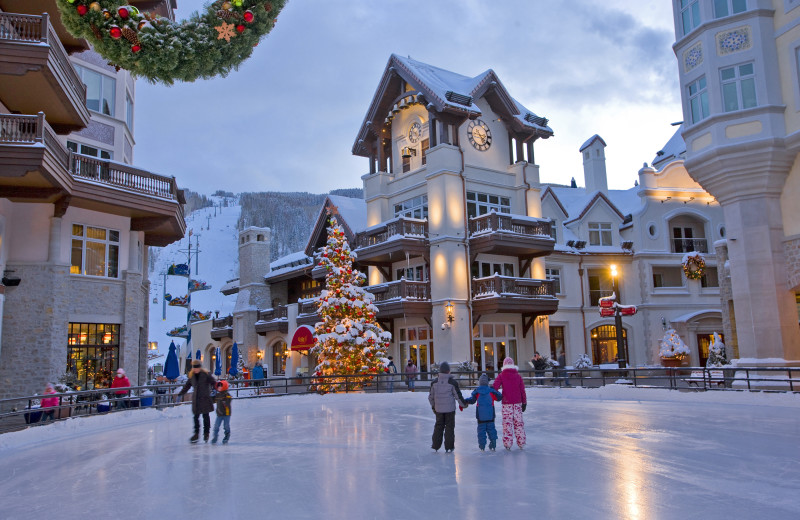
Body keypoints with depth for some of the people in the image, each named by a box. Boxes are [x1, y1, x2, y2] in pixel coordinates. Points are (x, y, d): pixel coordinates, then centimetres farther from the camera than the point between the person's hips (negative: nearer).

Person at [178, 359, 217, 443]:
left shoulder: (206, 374, -7)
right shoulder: (192, 376, 8)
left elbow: (214, 383, -6)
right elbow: (187, 386, 19)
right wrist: (180, 393, 23)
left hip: (205, 399, -4)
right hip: (196, 399, 4)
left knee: (205, 416, 2)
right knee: (196, 416, 3)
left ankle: (206, 433, 15)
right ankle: (196, 434, 11)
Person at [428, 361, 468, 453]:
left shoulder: (435, 382, -1)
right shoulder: (452, 382, -11)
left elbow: (430, 396, 6)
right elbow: (458, 395, -6)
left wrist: (433, 406, 21)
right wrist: (463, 404, 10)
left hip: (438, 409, 3)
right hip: (450, 409, -3)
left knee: (438, 426, 14)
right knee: (449, 427, 6)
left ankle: (435, 446, 16)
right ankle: (449, 447, 8)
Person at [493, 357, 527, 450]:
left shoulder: (501, 376, -3)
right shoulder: (518, 375, 3)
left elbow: (495, 387, -12)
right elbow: (522, 390, 4)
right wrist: (524, 402, 11)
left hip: (507, 403, -2)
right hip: (517, 402, 2)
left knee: (507, 422, 4)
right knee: (518, 422, 10)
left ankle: (507, 443, 4)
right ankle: (521, 443, 15)